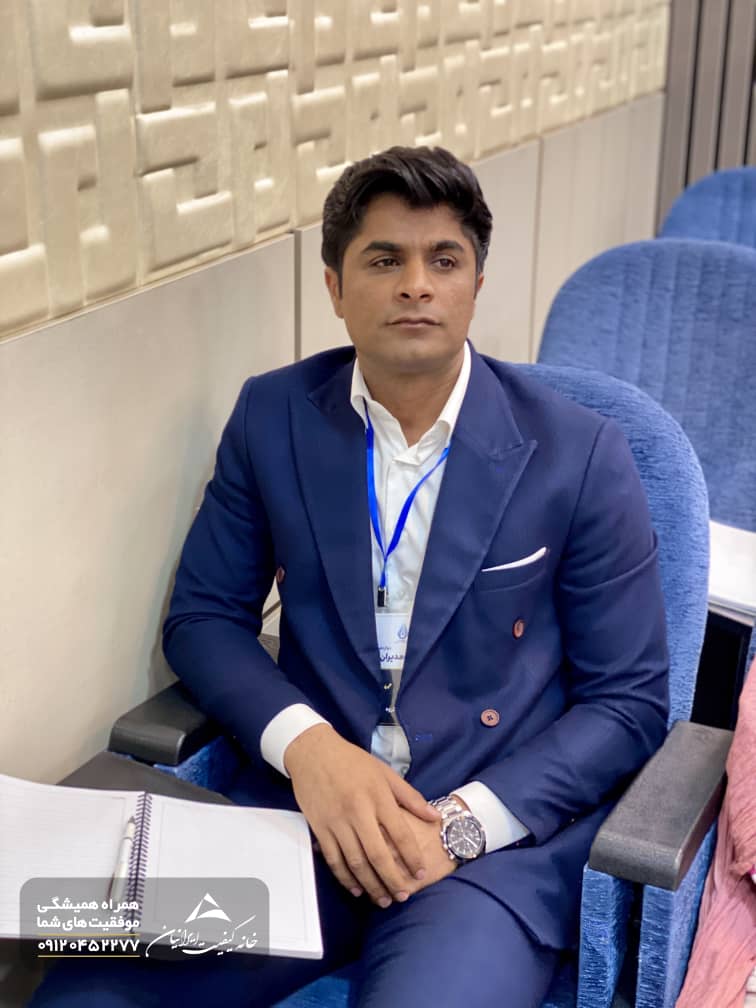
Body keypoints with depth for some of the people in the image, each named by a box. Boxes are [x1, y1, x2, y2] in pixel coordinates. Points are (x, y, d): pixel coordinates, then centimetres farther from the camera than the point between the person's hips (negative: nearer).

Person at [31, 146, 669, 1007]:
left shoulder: (580, 455, -5)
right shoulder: (272, 417, 2)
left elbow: (629, 700, -1)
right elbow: (203, 616, 7)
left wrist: (463, 822, -14)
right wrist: (306, 744, -12)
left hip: (499, 832, -1)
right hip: (308, 804, 2)